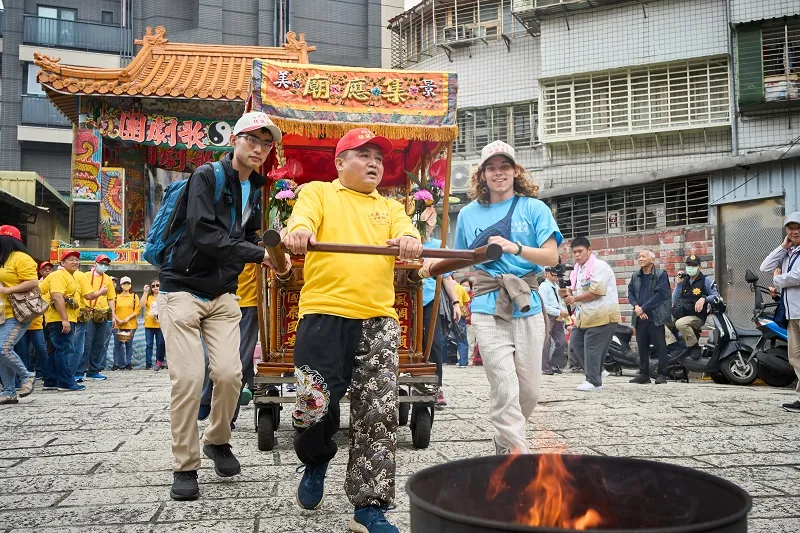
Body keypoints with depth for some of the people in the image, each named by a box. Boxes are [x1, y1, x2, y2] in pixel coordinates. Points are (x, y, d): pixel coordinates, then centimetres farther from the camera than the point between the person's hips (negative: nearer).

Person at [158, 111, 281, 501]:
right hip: (182, 289, -5)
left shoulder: (257, 189, 11)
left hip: (223, 295, 5)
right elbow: (204, 234, -22)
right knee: (188, 377, -10)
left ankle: (218, 441, 19)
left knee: (229, 373, -8)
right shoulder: (207, 176, -10)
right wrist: (260, 254, -21)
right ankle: (185, 466, 6)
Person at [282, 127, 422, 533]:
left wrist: (409, 240, -25)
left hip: (378, 320, 3)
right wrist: (299, 232, -34)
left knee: (378, 415, -1)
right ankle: (315, 463, 27)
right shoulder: (318, 192, 13)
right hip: (324, 313, -3)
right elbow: (303, 218, -9)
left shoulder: (390, 207, 21)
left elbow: (405, 232, 0)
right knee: (314, 403, -7)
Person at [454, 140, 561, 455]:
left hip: (527, 306, 1)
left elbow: (552, 257, -4)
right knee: (505, 388, -12)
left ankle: (505, 444, 29)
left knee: (529, 390, 4)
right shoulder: (469, 213, 12)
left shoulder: (534, 208, 6)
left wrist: (516, 248, -20)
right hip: (488, 308, 0)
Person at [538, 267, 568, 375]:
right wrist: (559, 312, -18)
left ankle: (555, 365, 17)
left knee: (562, 342, 6)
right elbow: (544, 306, -16)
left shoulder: (556, 287, 17)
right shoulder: (543, 287, -9)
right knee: (546, 343, -3)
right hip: (547, 316, -8)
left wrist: (565, 311, 3)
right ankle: (545, 367, 4)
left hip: (558, 317, 8)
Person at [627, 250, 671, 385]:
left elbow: (660, 294, -11)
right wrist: (636, 307, -10)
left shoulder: (661, 275, -2)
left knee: (660, 347, -2)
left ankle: (662, 374, 5)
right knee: (642, 347, 8)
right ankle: (644, 374, 15)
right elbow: (630, 292, 10)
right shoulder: (635, 276, 15)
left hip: (655, 317, -5)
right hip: (640, 317, 5)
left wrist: (643, 308, -15)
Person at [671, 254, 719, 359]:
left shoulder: (706, 280, 0)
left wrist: (703, 299, -22)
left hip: (697, 317, -7)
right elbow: (674, 301, 12)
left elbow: (716, 296, -4)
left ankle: (695, 346, -17)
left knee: (680, 323, -36)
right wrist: (678, 284, 3)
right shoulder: (684, 280, 16)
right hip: (681, 315, 7)